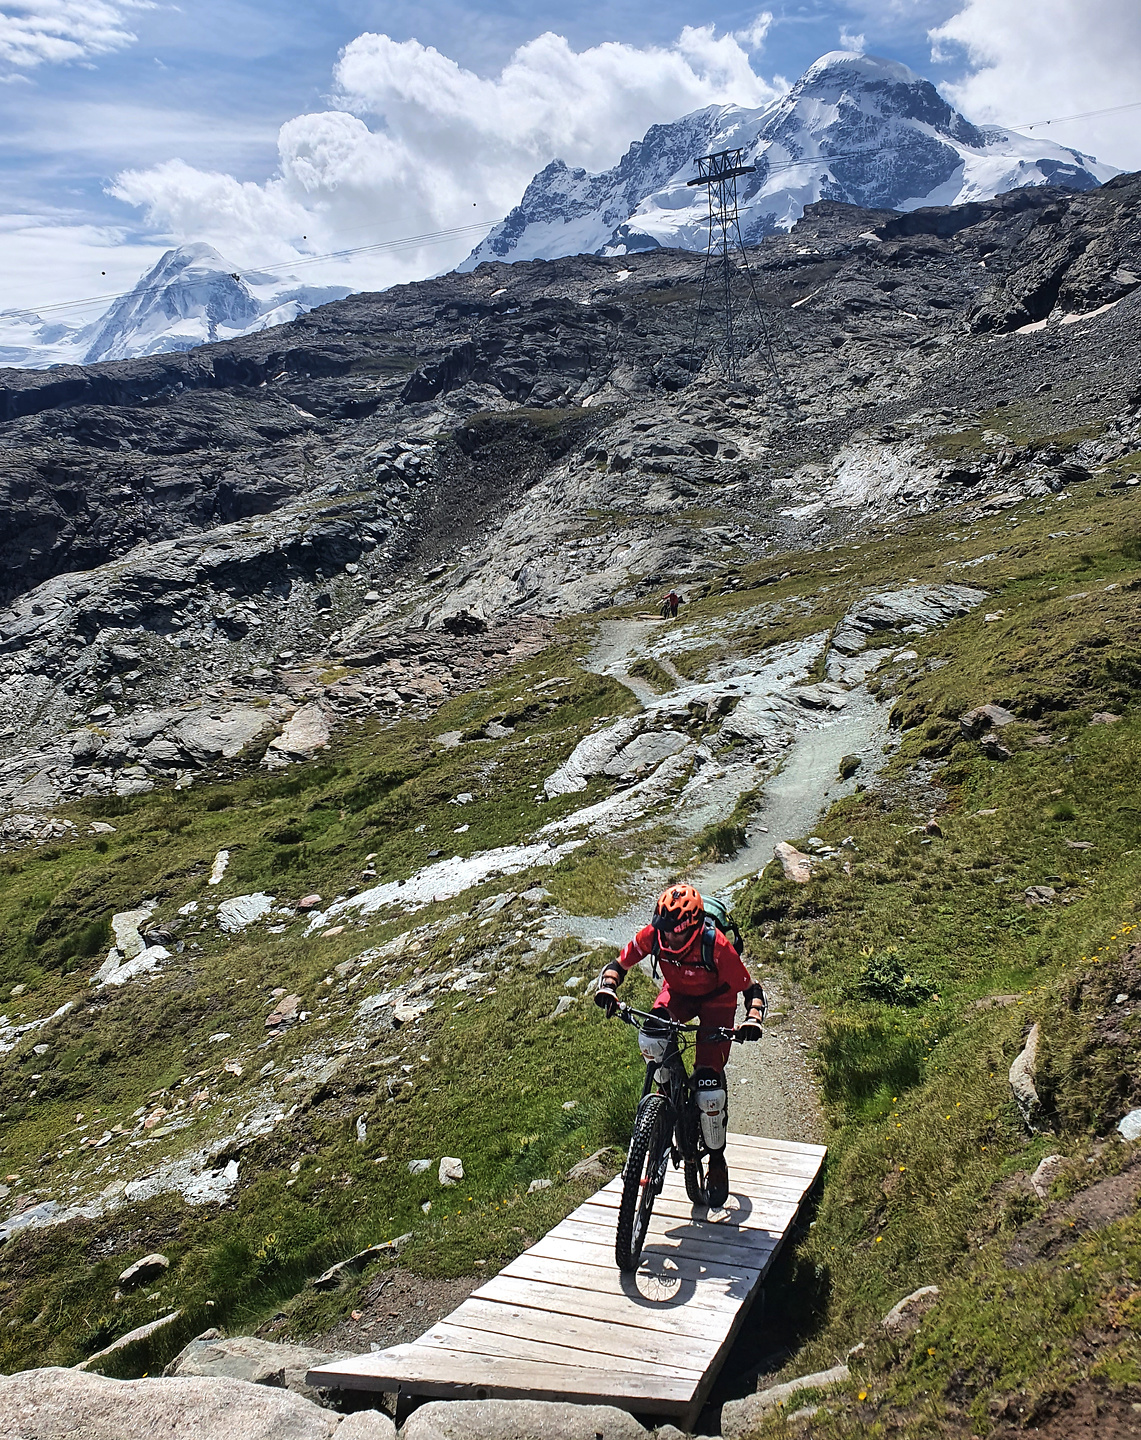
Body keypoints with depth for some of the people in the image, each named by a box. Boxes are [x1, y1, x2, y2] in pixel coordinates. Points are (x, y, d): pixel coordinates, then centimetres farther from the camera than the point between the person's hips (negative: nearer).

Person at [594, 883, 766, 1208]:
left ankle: (717, 1161, 7)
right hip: (678, 992, 3)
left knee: (708, 1078, -15)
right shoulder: (653, 934, -27)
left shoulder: (717, 946, -35)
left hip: (715, 1000, -3)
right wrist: (607, 987, -36)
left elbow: (751, 989, -26)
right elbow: (619, 964, -14)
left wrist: (753, 1019, -45)